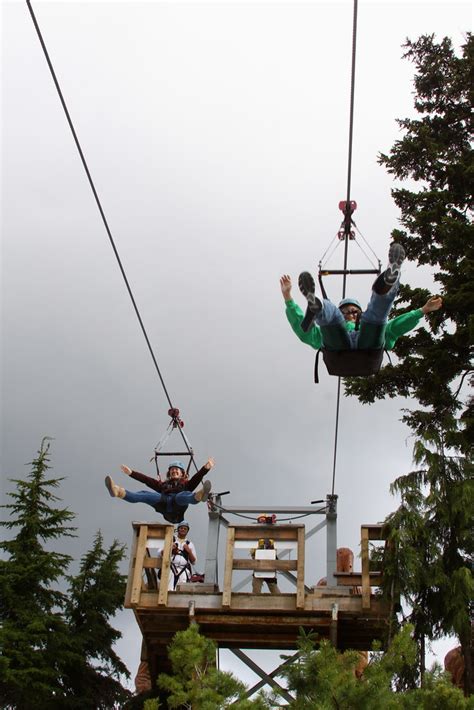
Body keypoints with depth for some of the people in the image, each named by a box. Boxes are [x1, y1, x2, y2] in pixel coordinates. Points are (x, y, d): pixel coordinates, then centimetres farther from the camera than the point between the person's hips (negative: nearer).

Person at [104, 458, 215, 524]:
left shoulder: (186, 483, 32)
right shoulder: (163, 484, 41)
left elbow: (196, 478, 12)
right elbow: (146, 479, 34)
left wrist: (206, 468, -7)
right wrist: (131, 473, 27)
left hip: (178, 504, -3)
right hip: (164, 502, 3)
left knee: (185, 495, -37)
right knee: (144, 494, -22)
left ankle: (199, 496, -74)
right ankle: (120, 492, -49)